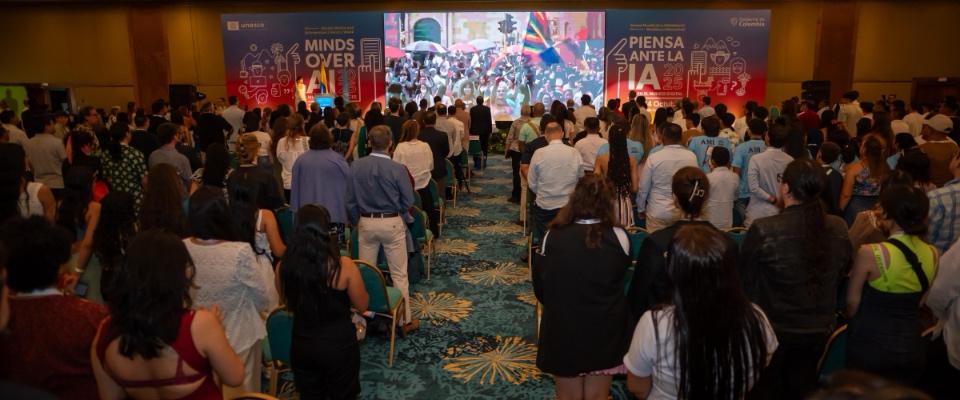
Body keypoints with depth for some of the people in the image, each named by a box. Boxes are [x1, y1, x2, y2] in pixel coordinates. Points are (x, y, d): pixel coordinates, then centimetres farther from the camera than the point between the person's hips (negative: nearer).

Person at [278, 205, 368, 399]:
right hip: (339, 345, -3)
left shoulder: (284, 267, -12)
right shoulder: (344, 266, -21)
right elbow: (362, 306, -8)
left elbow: (290, 305, 6)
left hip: (301, 346, 3)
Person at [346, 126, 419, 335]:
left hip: (366, 223, 3)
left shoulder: (356, 166, -8)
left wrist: (356, 221, 15)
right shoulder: (397, 169, -16)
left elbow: (350, 200, -1)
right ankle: (405, 321, 15)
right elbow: (408, 201, -8)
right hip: (392, 223, -3)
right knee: (399, 274, 7)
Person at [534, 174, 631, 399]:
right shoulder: (618, 237, -15)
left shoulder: (552, 237, -15)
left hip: (561, 331, 0)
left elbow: (540, 287, -3)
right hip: (605, 333, 0)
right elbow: (620, 278, 2)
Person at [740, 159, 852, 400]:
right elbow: (840, 274, 4)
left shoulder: (763, 230, -27)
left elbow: (744, 280, -13)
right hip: (819, 329, 4)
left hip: (772, 328, -4)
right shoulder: (838, 228, -13)